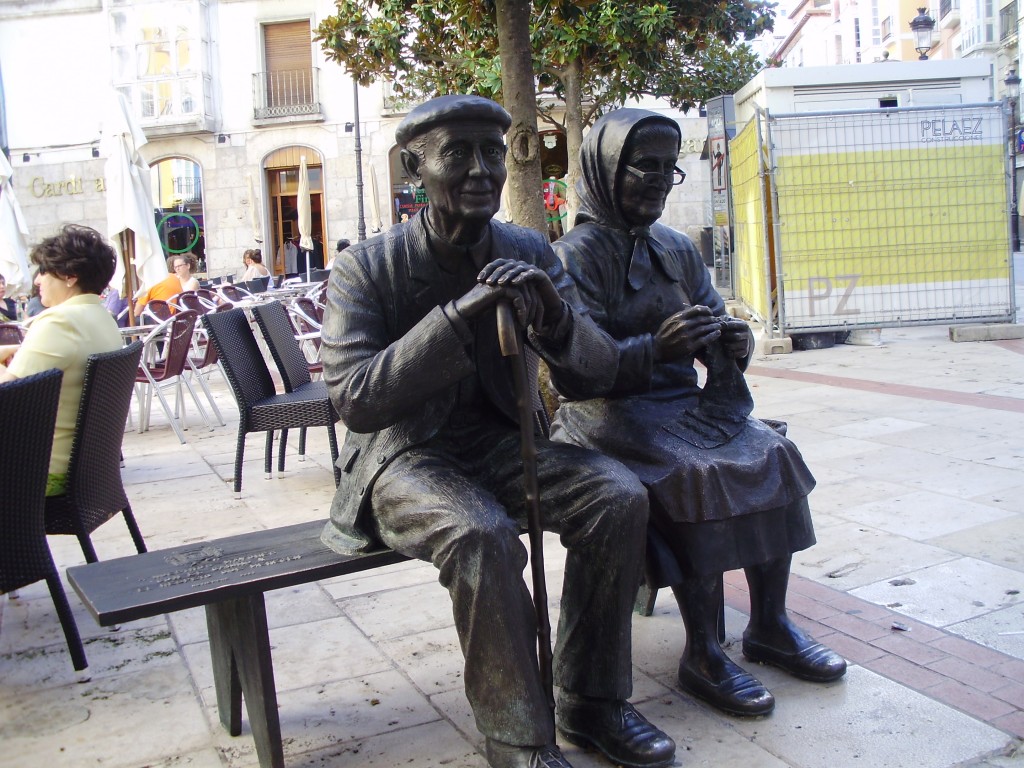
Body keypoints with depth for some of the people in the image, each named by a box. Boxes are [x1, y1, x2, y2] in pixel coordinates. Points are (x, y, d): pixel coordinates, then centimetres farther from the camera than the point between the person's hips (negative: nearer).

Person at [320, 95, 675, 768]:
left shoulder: (531, 253, 0)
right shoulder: (367, 267, -11)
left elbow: (595, 377, -3)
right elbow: (356, 403, -22)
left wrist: (556, 316, -26)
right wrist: (457, 316, -32)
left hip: (500, 443, 4)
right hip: (405, 455, -4)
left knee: (620, 496, -19)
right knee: (481, 534, -34)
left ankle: (593, 704, -1)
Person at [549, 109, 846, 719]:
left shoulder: (678, 249, 14)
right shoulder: (576, 255, -7)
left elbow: (715, 323, 14)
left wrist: (736, 343, -10)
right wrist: (654, 348, -32)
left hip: (680, 402, 7)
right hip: (610, 412, -6)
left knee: (773, 454, -15)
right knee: (699, 475, -29)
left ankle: (770, 624, -2)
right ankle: (702, 657, -17)